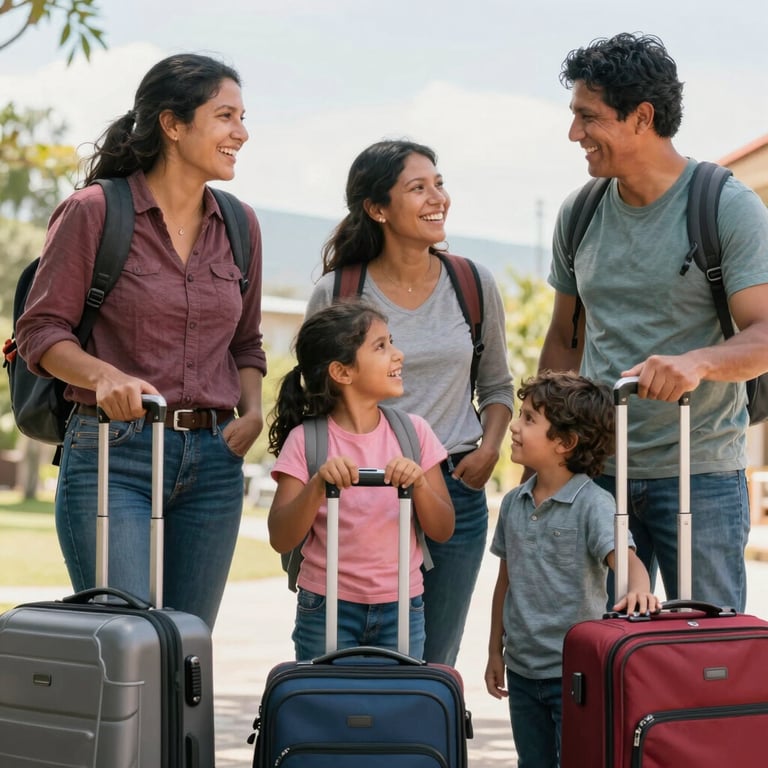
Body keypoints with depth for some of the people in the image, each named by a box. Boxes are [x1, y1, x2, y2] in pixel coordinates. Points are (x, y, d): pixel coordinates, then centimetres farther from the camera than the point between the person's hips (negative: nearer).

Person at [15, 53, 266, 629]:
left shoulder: (239, 225, 12)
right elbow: (42, 331, -3)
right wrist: (105, 375, -21)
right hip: (115, 456, -5)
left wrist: (253, 410, 3)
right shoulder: (95, 211, -4)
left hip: (214, 462, 5)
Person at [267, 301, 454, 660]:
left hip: (401, 608, 2)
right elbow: (281, 539, -12)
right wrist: (319, 485, -28)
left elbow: (443, 531, 0)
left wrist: (419, 484, -19)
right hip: (327, 610, -2)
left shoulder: (413, 432, 1)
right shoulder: (305, 441, -6)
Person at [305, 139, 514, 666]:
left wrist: (490, 447, -1)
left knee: (434, 667, 8)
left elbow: (497, 386, 16)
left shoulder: (473, 285, 5)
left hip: (456, 489, 2)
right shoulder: (335, 294, -2)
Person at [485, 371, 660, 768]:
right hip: (522, 671, 6)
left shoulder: (592, 503, -12)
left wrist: (637, 588, -49)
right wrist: (495, 650, 16)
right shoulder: (513, 504, 6)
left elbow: (623, 556, -26)